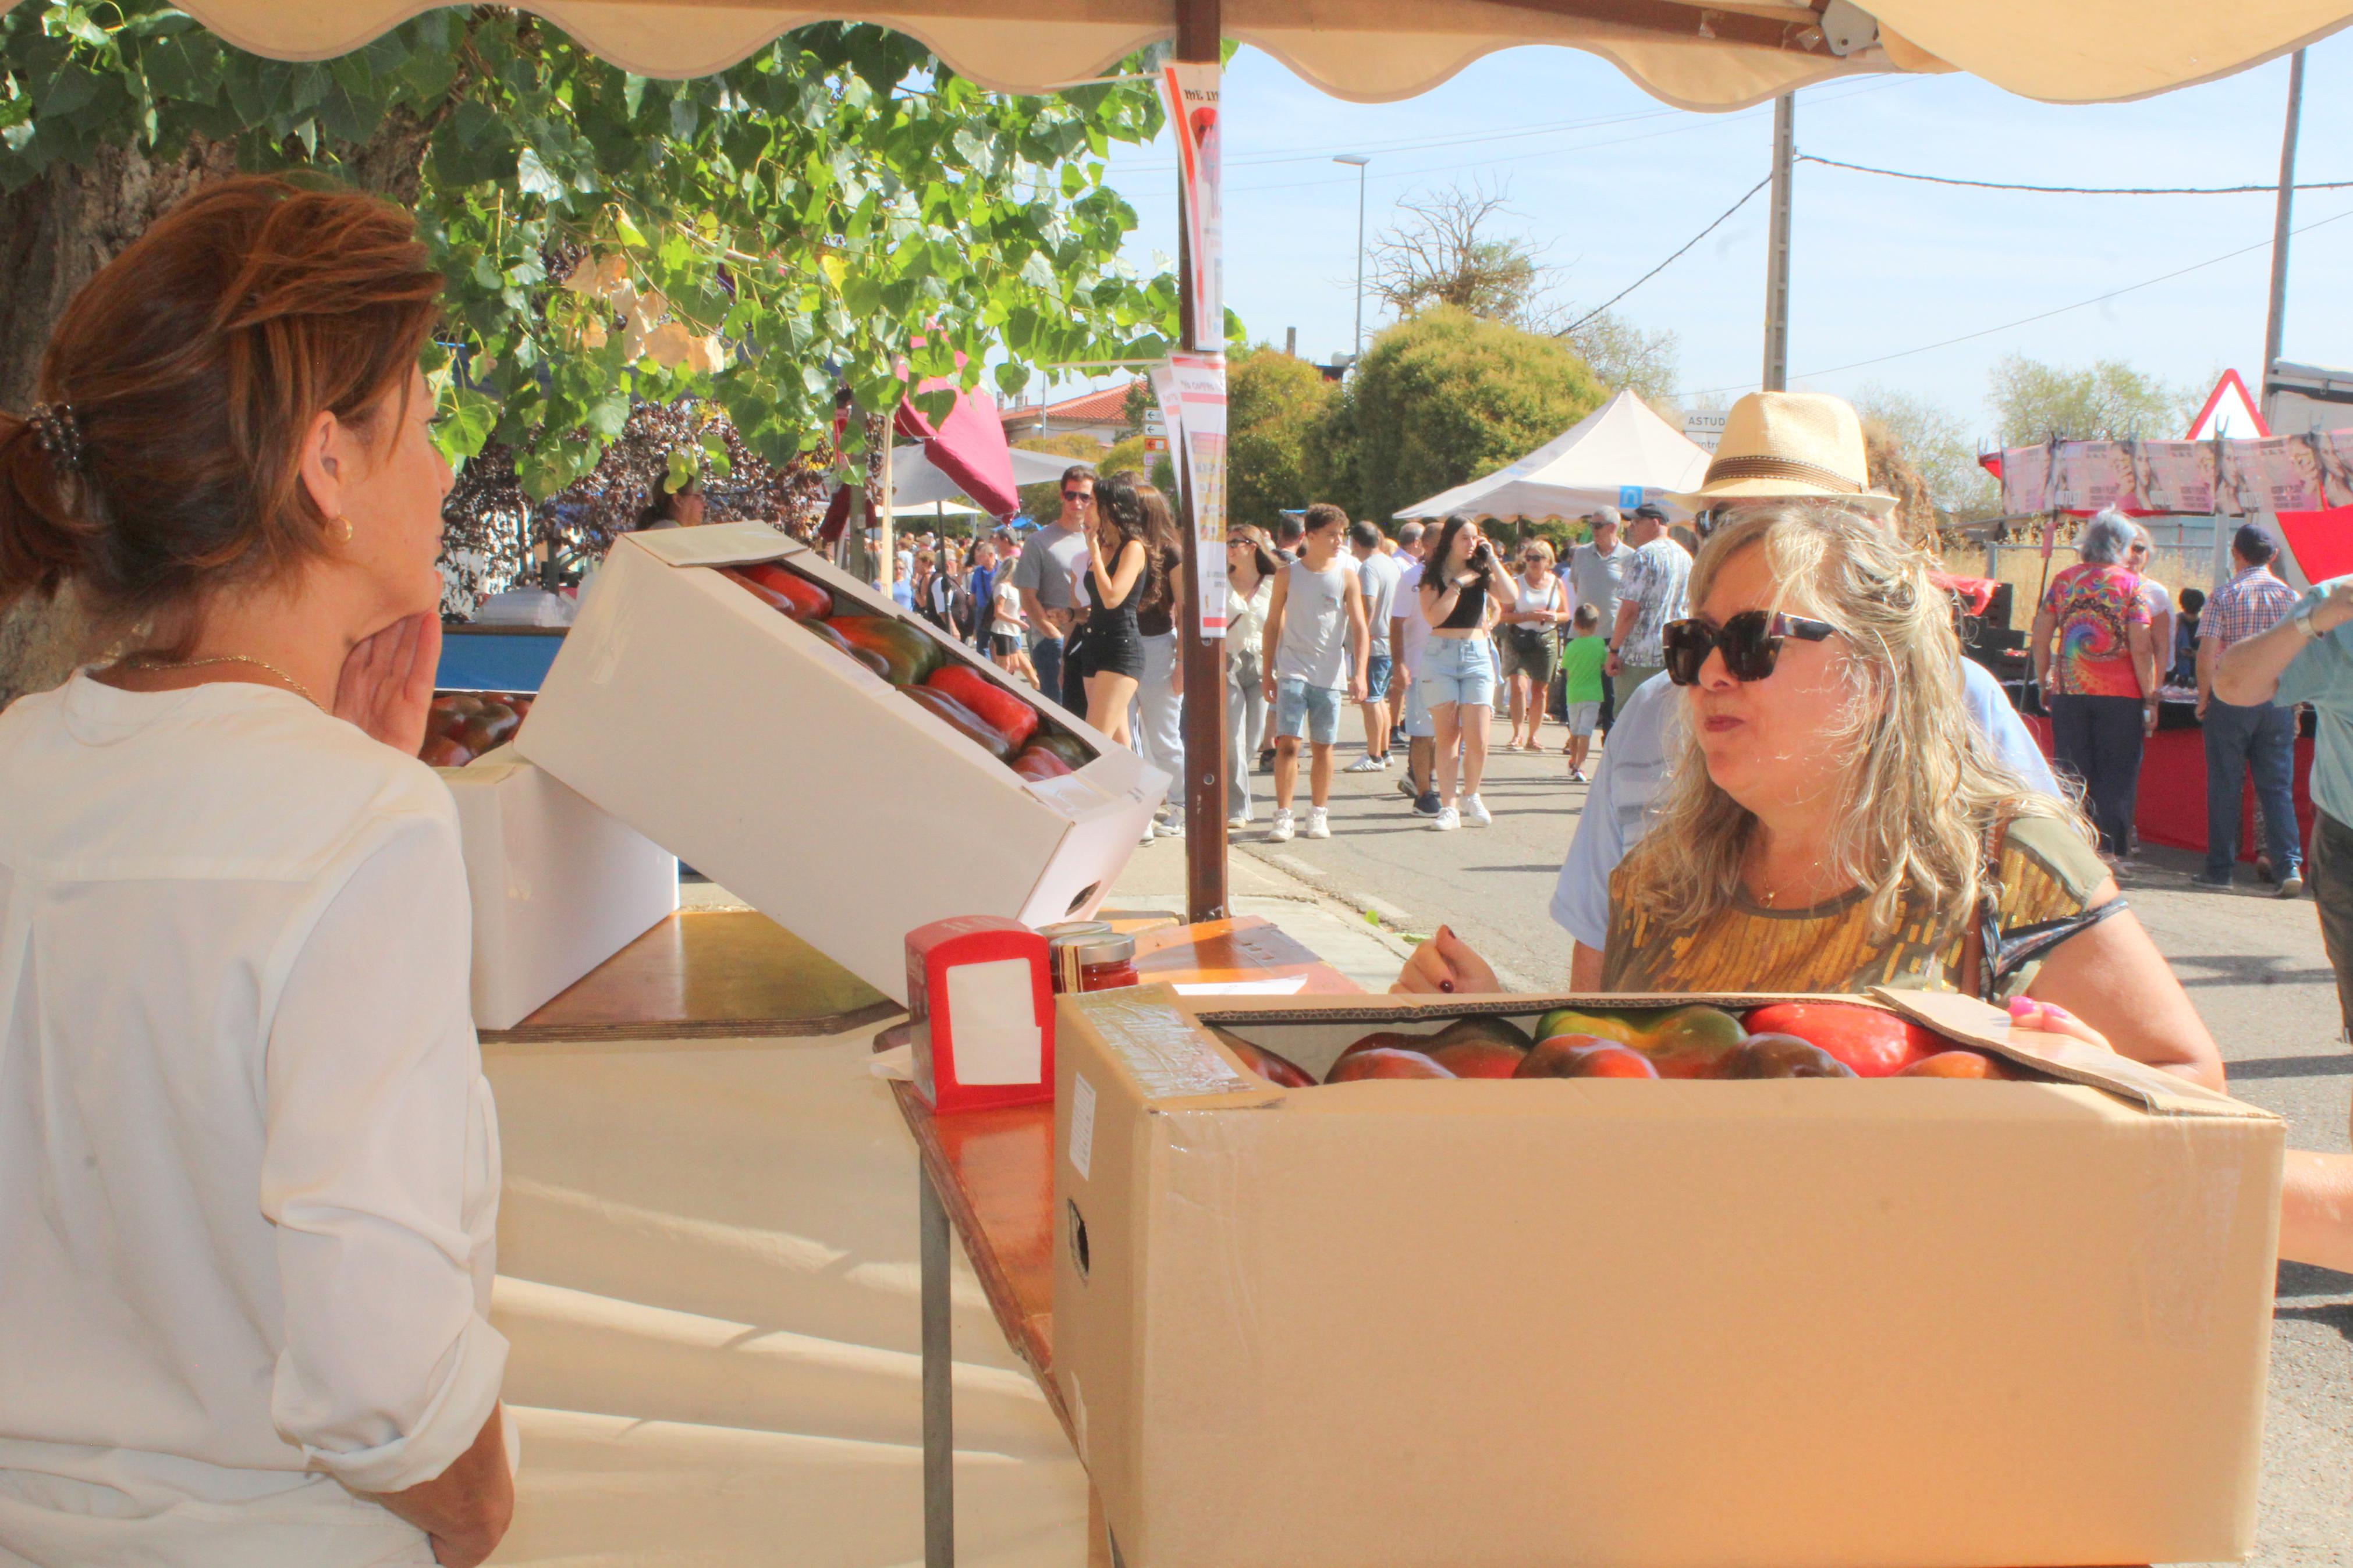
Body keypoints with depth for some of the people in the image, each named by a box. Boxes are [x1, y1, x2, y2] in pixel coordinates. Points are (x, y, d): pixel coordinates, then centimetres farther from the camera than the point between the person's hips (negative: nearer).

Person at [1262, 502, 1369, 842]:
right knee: (1288, 743, -11)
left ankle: (1318, 814, 19)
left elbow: (1359, 628, -2)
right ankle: (1283, 817, -8)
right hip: (1293, 670, -1)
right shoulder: (1288, 575, 3)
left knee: (1322, 746, 7)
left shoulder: (1347, 576, 3)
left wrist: (1359, 673, -13)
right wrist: (1268, 673, 5)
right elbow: (1272, 626, 8)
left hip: (1330, 673, 1)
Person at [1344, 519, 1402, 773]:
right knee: (1380, 698, 18)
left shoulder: (1369, 567, -15)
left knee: (1370, 699, -4)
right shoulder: (1393, 564, 13)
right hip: (1391, 641, 9)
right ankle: (1384, 751, 23)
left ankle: (1374, 757, -1)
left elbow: (1368, 606, -22)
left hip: (1374, 643, -9)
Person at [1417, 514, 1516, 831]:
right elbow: (1434, 616, -11)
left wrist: (1492, 560, -3)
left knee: (1478, 740, -5)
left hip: (1477, 655, 2)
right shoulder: (1433, 575, 4)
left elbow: (1509, 596, -7)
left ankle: (1471, 798, 18)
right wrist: (1458, 583, -7)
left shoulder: (1482, 574, 11)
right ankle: (1448, 807, 5)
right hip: (1441, 656, -2)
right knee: (1447, 736, -1)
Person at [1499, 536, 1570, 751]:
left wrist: (1554, 617, -11)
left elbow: (1566, 613, 12)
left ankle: (1533, 736, 17)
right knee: (1519, 686, -16)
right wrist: (1529, 616, -19)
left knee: (1540, 690, 5)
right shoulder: (1517, 583, -2)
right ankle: (1517, 735, -12)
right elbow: (1503, 615, -7)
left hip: (1547, 639, 3)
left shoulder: (1557, 584, 5)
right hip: (1518, 638, -2)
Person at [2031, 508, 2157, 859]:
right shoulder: (2131, 583, -4)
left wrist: (2044, 683, 15)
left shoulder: (2064, 580, 6)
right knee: (2116, 775, 5)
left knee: (2070, 774, 8)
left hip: (2068, 693, 3)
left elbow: (2041, 637, 6)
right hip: (2120, 696, -3)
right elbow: (2141, 648, -9)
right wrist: (2149, 696, -2)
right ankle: (2105, 850, 2)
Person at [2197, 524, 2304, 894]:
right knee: (2278, 786, 5)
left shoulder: (2224, 595, -4)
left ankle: (2220, 869, 7)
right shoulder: (2290, 596, 3)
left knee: (2225, 786, 4)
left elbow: (2207, 653, -12)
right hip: (2277, 701, 2)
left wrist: (2203, 699, -1)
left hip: (2230, 698, -2)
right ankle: (2289, 864, -9)